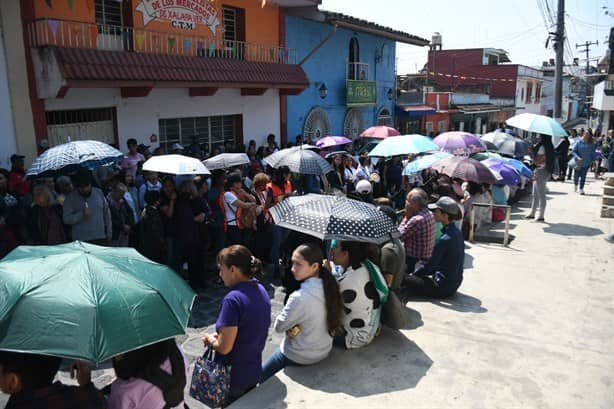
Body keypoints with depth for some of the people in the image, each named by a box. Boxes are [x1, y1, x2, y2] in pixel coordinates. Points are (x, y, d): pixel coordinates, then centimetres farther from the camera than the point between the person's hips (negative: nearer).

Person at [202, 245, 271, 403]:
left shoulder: (233, 299, -28)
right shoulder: (261, 290, -3)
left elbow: (224, 347, -25)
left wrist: (210, 339, -6)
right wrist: (221, 335, 6)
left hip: (233, 377, -7)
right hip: (254, 371, 7)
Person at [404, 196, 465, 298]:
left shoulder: (445, 239, -25)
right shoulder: (457, 232, 3)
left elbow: (431, 265, -17)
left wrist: (413, 274, 0)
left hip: (444, 287, -9)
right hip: (454, 283, 9)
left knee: (406, 280, -10)